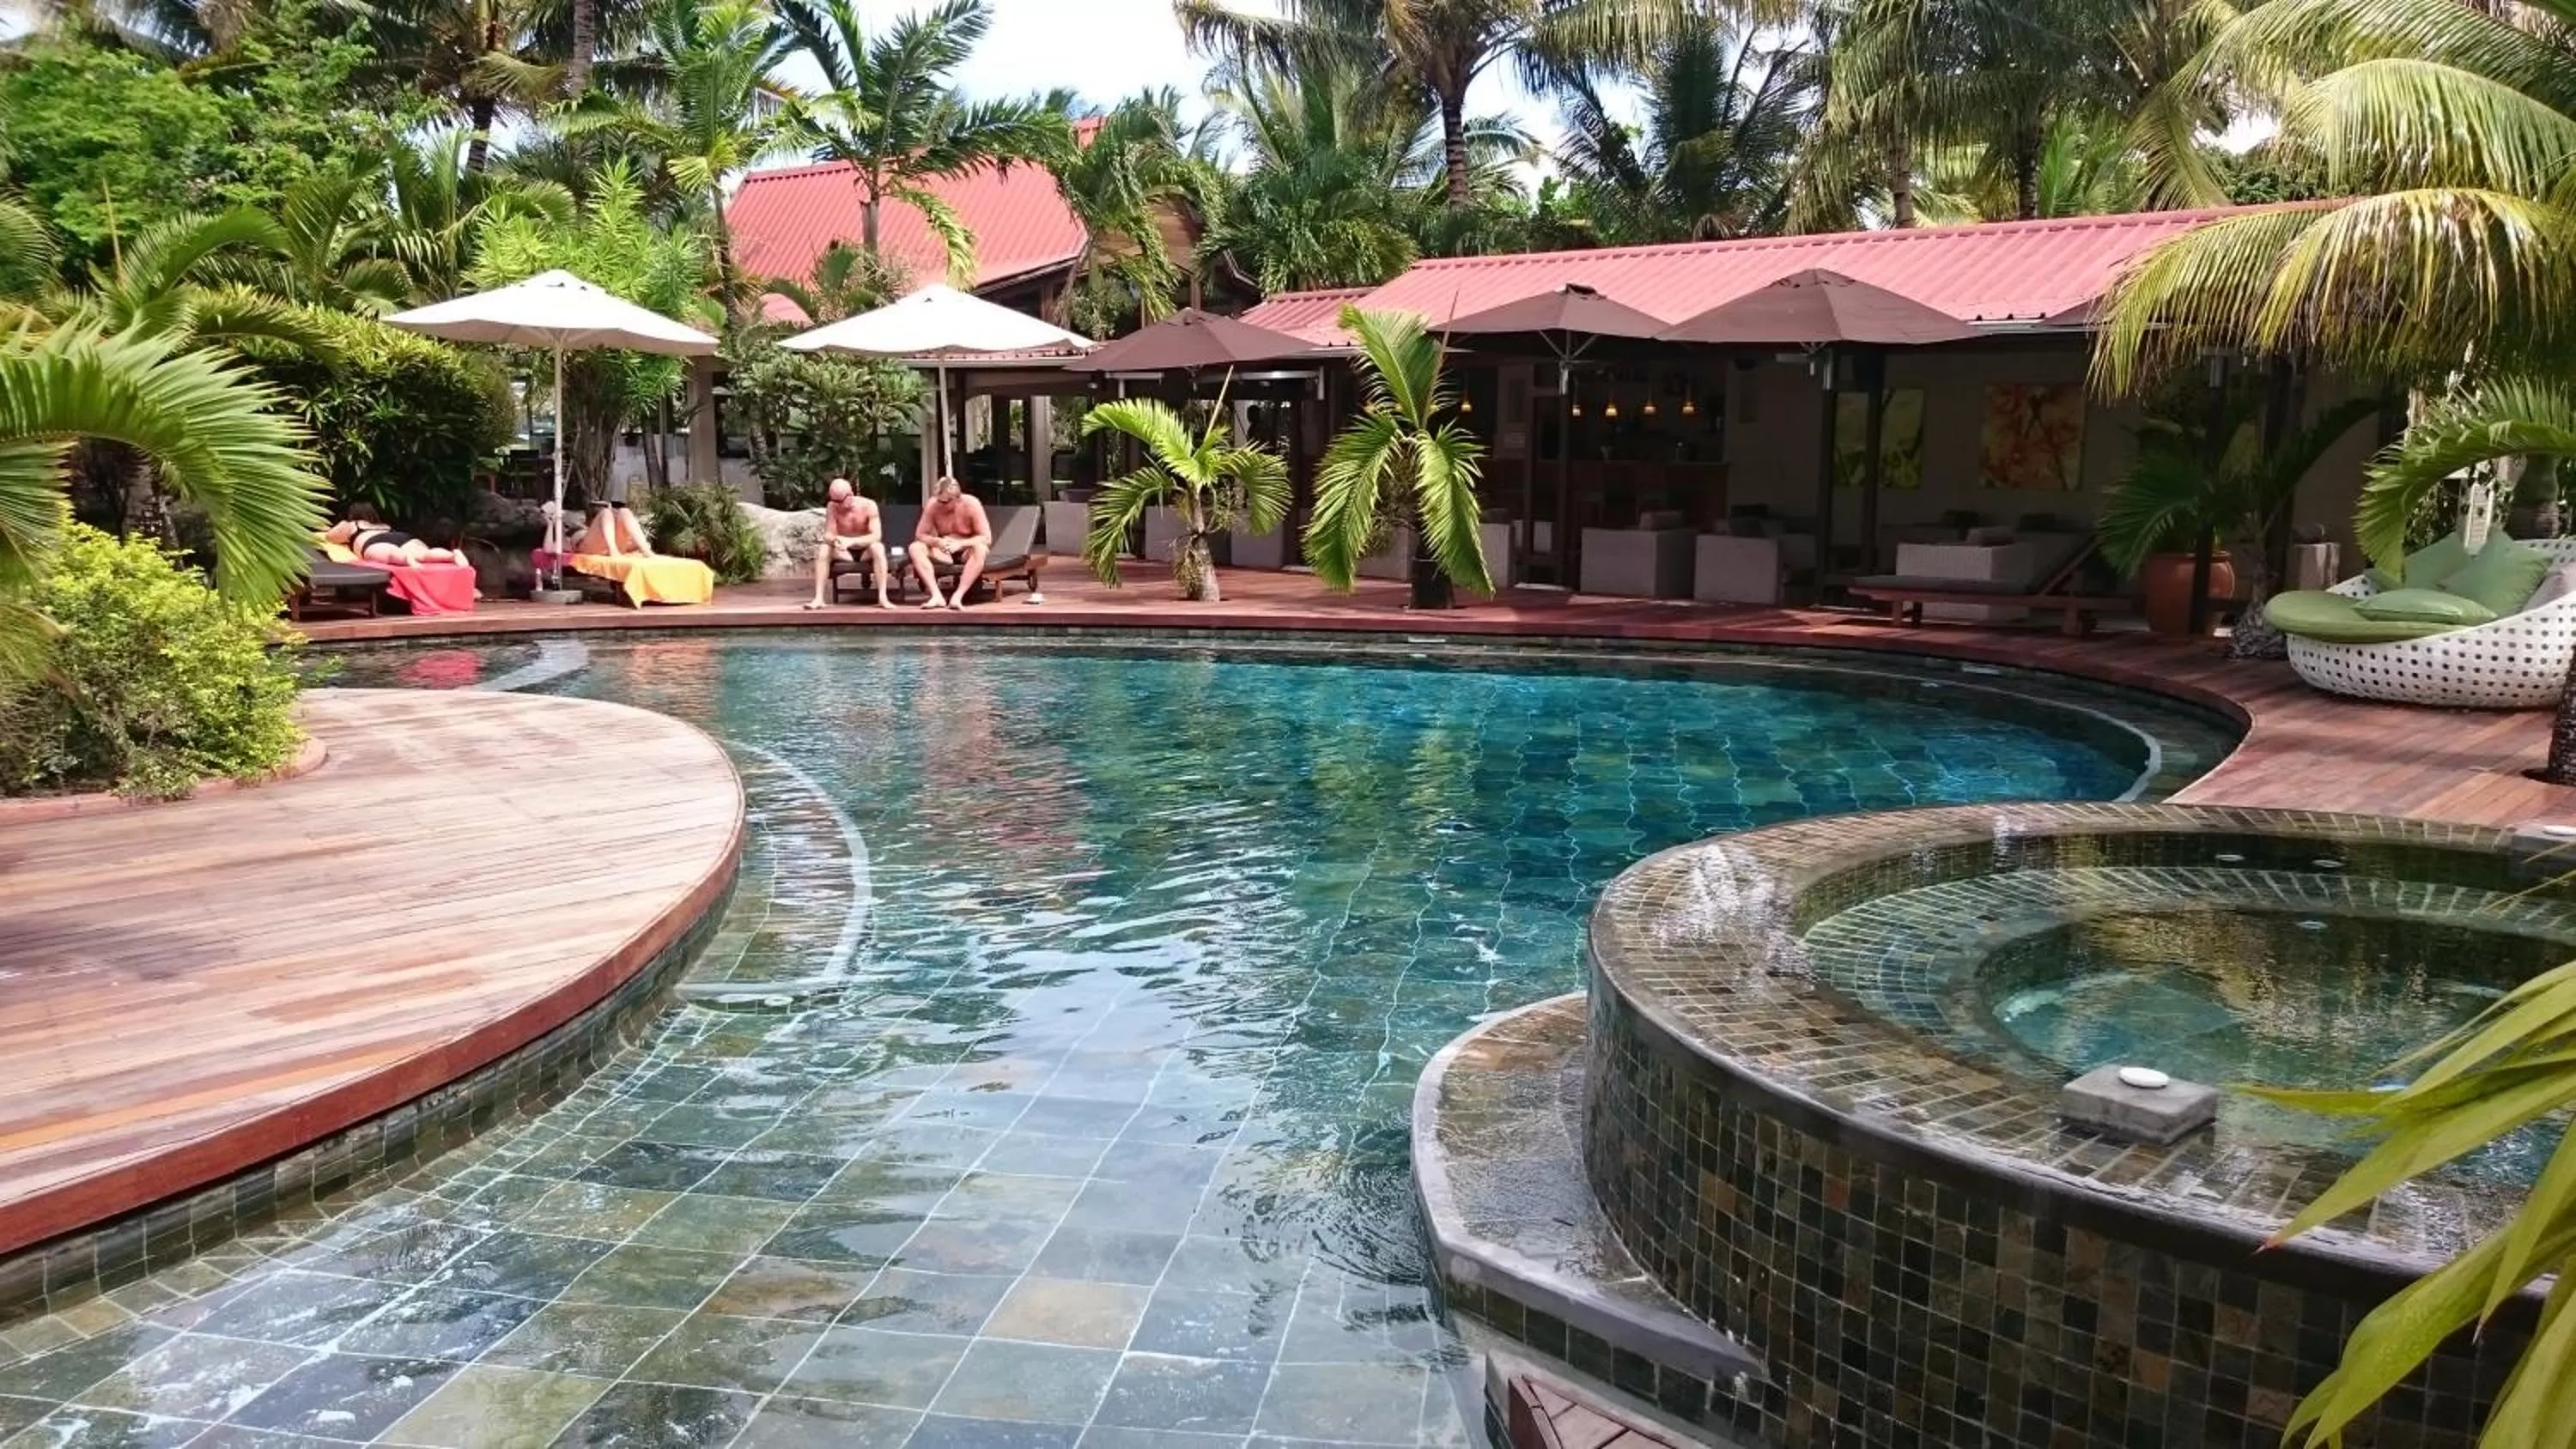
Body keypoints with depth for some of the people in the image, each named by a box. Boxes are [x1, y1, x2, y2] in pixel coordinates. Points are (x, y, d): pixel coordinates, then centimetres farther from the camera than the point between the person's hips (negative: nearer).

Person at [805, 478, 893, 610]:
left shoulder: (868, 505, -16)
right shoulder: (832, 507, -8)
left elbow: (876, 536, -25)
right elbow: (827, 535, -11)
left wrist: (852, 541, -40)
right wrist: (835, 540, -38)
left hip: (866, 551, -2)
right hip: (845, 553, 3)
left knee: (878, 547, -35)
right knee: (823, 550, -26)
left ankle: (882, 597, -40)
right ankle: (819, 598, -28)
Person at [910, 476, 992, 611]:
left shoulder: (971, 504, -20)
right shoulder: (933, 505, -13)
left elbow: (987, 538, -21)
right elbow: (920, 534, -8)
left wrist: (960, 544, -35)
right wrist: (937, 541, -30)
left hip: (967, 550, -3)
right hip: (944, 551, 3)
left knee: (980, 549, -37)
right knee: (915, 548, -23)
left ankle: (958, 596, -40)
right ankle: (936, 595, -34)